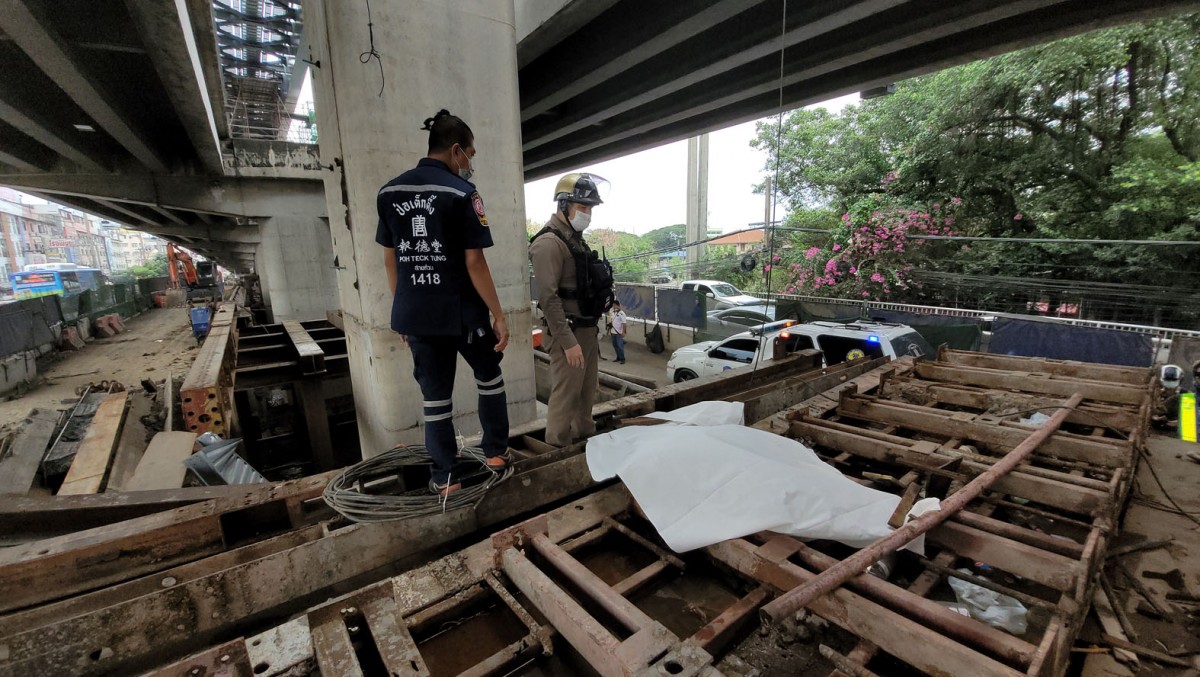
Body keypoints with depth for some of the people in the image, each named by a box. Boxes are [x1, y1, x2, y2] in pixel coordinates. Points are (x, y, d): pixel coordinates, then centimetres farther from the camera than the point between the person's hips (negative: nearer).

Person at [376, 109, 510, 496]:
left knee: (435, 395, 12)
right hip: (462, 311, -4)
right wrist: (499, 316, -9)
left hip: (416, 313, 5)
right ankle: (496, 453, 27)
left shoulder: (388, 192, 7)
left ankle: (444, 478, 21)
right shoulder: (462, 192, -10)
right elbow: (474, 263, -14)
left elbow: (390, 260, 10)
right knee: (489, 377, 19)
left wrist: (402, 309, 18)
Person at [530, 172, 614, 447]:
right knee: (565, 397, -3)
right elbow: (548, 298, -21)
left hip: (588, 330, 10)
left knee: (586, 395, 18)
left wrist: (592, 327, 19)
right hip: (569, 333, -9)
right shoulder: (549, 243, -14)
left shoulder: (576, 240, 16)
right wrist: (568, 341, -23)